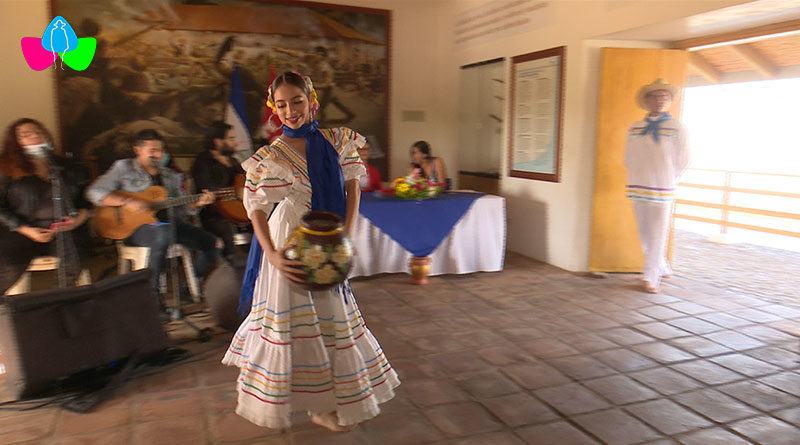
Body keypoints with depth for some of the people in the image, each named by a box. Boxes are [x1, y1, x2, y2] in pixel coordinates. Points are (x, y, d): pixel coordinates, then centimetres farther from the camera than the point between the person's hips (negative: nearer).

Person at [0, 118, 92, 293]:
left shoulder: (63, 166, 18)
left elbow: (85, 196, 18)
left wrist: (80, 218, -1)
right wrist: (27, 230, -9)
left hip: (66, 231, 2)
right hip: (22, 234, -1)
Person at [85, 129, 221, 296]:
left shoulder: (171, 176, 19)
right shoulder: (124, 168, 7)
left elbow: (182, 208, 16)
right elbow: (94, 192, -4)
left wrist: (197, 203, -5)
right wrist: (127, 202, -18)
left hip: (170, 223, 5)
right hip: (134, 226, -5)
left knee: (212, 243, -11)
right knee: (164, 233, -40)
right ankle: (152, 289, -25)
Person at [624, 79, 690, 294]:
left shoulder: (676, 128, -1)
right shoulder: (634, 128, 7)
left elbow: (682, 161, 3)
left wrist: (667, 181, 5)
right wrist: (639, 179, 6)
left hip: (662, 190, -3)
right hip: (638, 188, 3)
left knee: (658, 234, -2)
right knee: (644, 234, 9)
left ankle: (650, 277, 6)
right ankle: (662, 268, 27)